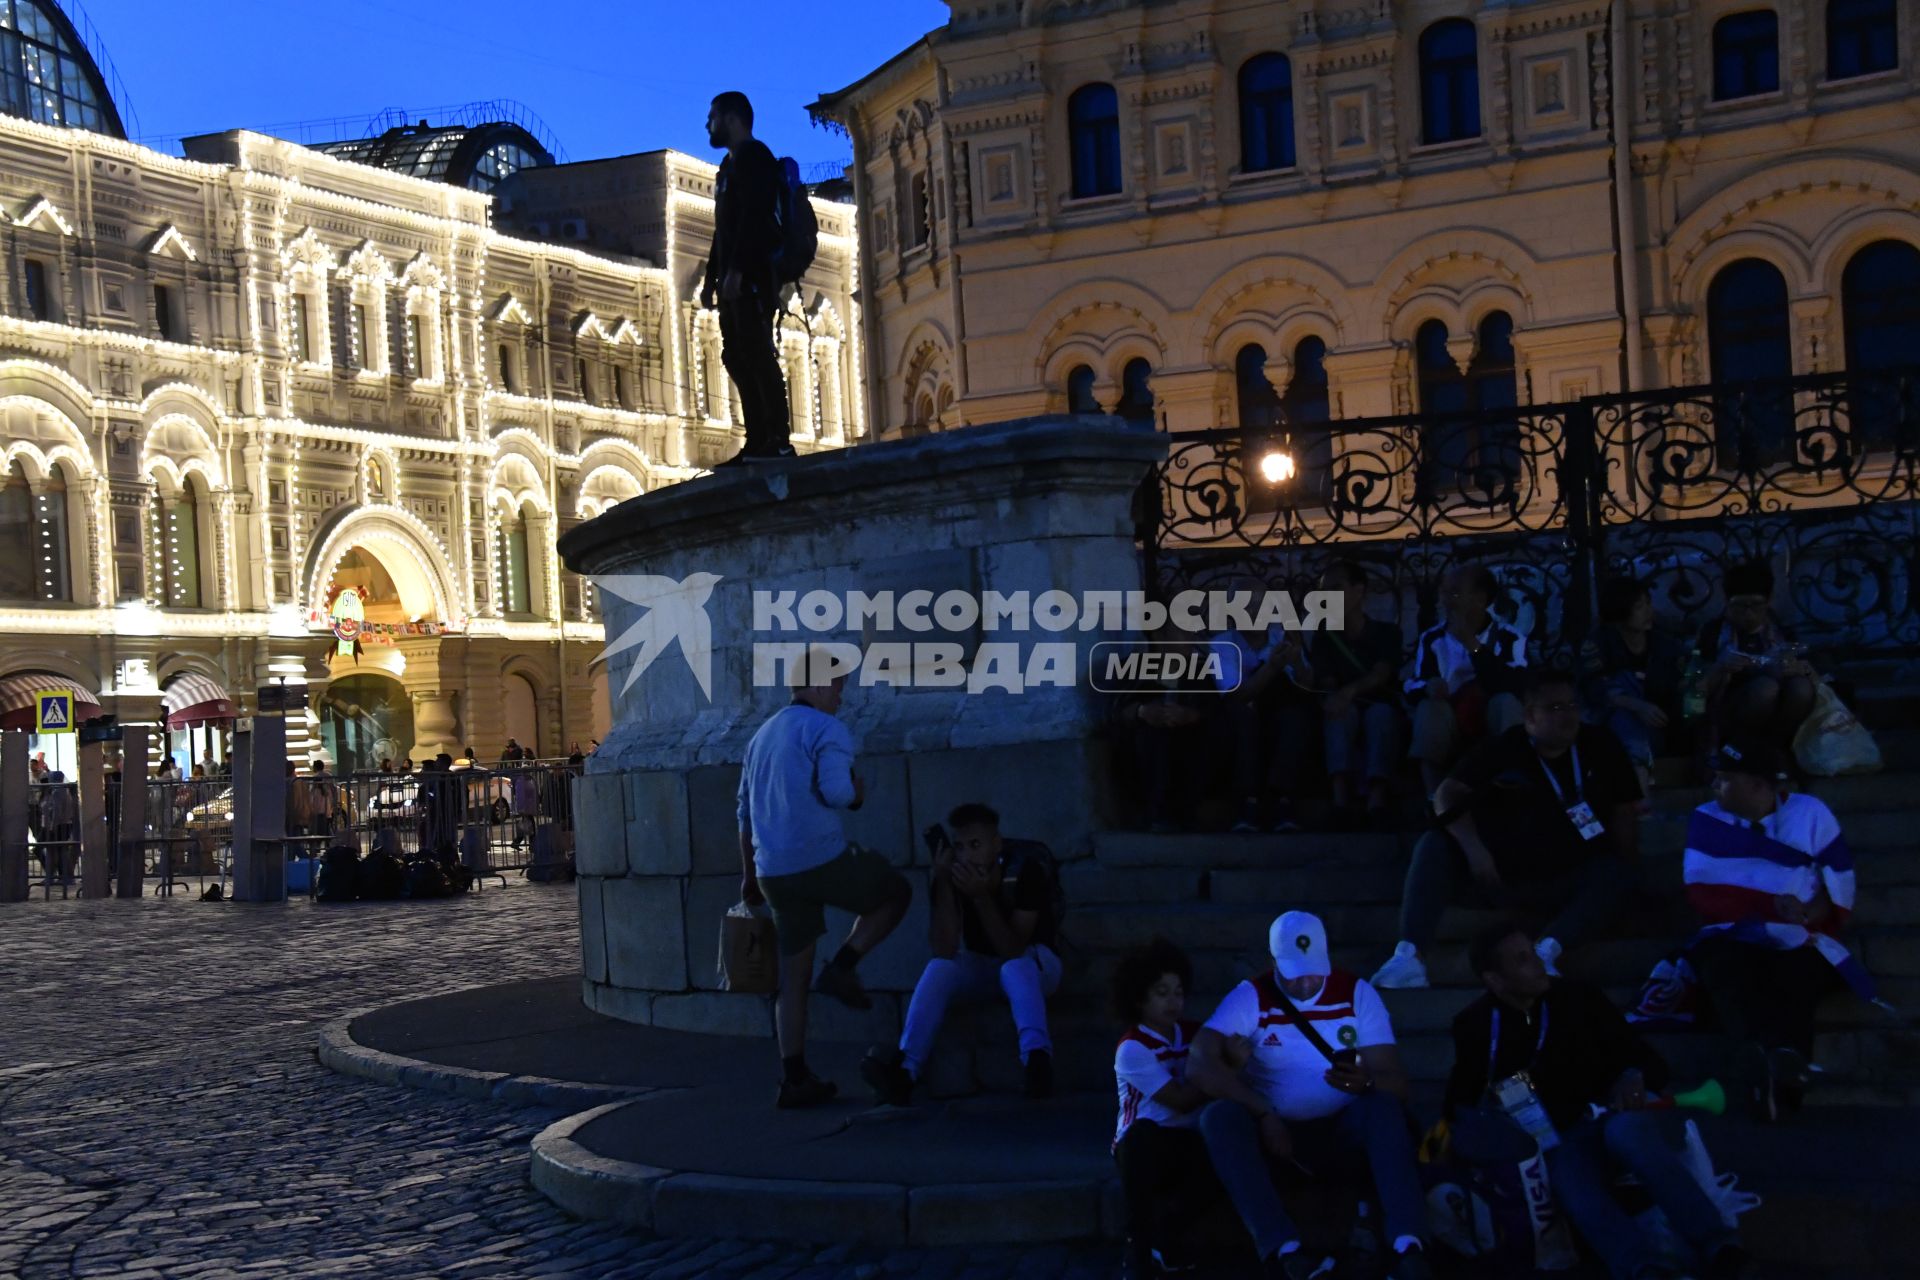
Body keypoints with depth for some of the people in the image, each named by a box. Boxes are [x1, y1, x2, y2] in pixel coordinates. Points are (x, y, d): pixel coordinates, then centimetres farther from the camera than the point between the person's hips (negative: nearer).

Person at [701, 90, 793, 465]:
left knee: (757, 353, -15)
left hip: (754, 274, -10)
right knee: (737, 357, 5)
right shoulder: (730, 165, 24)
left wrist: (735, 270, -24)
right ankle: (757, 442, 3)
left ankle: (778, 441, -17)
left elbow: (753, 217, -18)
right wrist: (711, 277, 20)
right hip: (735, 279, 10)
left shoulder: (753, 157, -6)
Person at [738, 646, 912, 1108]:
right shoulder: (827, 729, -6)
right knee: (896, 892, 19)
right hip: (823, 860, -7)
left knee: (794, 975, 13)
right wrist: (858, 795, 2)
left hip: (774, 874, 7)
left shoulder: (762, 735, 20)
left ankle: (794, 1079, 12)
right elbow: (834, 790, -21)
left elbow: (746, 812, 22)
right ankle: (843, 966, 3)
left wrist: (749, 875, 28)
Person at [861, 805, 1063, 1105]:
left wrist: (980, 896, -42)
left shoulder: (1025, 869, -24)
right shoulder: (950, 873, -16)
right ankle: (904, 1070, -42)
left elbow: (1012, 950, -31)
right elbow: (944, 950, -26)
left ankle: (1037, 1057, -57)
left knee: (1014, 967, -37)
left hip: (1033, 963, -3)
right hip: (980, 967, 3)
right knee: (939, 968, -27)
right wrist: (942, 882, -34)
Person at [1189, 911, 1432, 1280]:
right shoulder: (1251, 997, -4)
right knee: (1219, 1117, -31)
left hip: (1342, 1133, 0)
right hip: (1276, 1132, 0)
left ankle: (1409, 1249, -46)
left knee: (1384, 1107, -31)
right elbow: (1199, 1065, -19)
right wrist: (1263, 1114, -28)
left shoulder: (1357, 993, -1)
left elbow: (1397, 1085, -7)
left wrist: (1365, 1083, -32)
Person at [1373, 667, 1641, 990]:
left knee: (1620, 872, -26)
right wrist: (1473, 847, -27)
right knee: (1435, 846, -24)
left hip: (1563, 884, 1)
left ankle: (1547, 951, -42)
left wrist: (1627, 862, -12)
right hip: (1498, 875, -1)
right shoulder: (1503, 749, -3)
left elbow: (1624, 810, 4)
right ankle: (1409, 954, -38)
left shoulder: (1600, 747, 3)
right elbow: (1447, 795, -11)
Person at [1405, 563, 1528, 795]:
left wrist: (1472, 645, -26)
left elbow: (1513, 687, -23)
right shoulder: (1431, 639, 4)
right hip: (1450, 731, 1)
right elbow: (1412, 688, -4)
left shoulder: (1509, 638, -6)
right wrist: (1428, 687, -30)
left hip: (1497, 733, -1)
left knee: (1505, 701, -30)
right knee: (1430, 706, -29)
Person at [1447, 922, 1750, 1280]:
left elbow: (1647, 1059, 7)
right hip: (1557, 1145, 0)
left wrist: (1633, 1078, -16)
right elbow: (1461, 1100, 17)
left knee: (1627, 1129, -36)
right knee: (1574, 1185, -35)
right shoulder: (1475, 1026, 7)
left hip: (1610, 1118, 0)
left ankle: (1719, 1250, -49)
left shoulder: (1579, 998, 5)